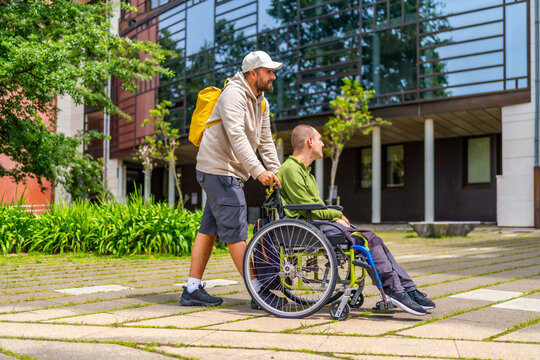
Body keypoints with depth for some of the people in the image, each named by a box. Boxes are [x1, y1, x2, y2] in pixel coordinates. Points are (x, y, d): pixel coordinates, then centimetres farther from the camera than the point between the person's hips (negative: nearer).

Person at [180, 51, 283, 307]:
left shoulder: (261, 102, 16)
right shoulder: (234, 94, -14)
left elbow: (265, 142, 16)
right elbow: (236, 136, -26)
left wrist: (277, 173, 5)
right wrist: (258, 171, -33)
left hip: (231, 173, 10)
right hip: (218, 169, -10)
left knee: (209, 230, 9)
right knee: (235, 232, -8)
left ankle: (192, 289, 14)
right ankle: (259, 291, -5)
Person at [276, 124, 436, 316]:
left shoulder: (304, 171, 25)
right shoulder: (290, 169, -8)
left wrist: (335, 218, 3)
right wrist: (337, 215, -2)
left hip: (316, 224, 10)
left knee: (372, 239, -4)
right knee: (367, 239, -20)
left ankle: (408, 288, -5)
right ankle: (393, 288, -18)